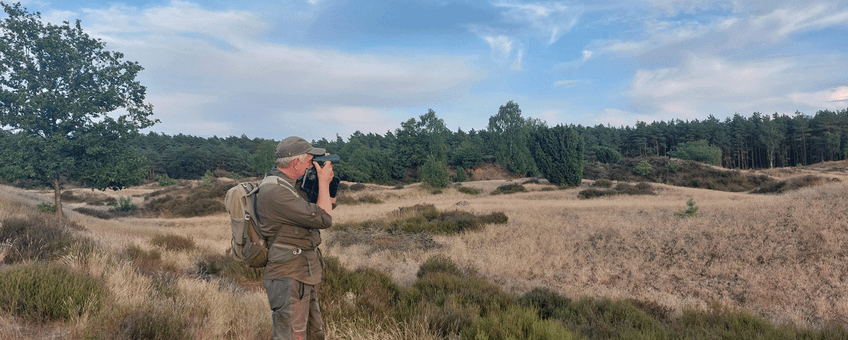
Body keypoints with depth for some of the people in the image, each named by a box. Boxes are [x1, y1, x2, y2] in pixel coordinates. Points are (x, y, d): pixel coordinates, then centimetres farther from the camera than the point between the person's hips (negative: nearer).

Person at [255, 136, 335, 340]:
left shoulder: (290, 185, 10)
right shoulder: (274, 191, -23)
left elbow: (329, 205, 22)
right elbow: (323, 219, -22)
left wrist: (327, 180, 7)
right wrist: (323, 181, -11)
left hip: (304, 277, 10)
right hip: (289, 279, -10)